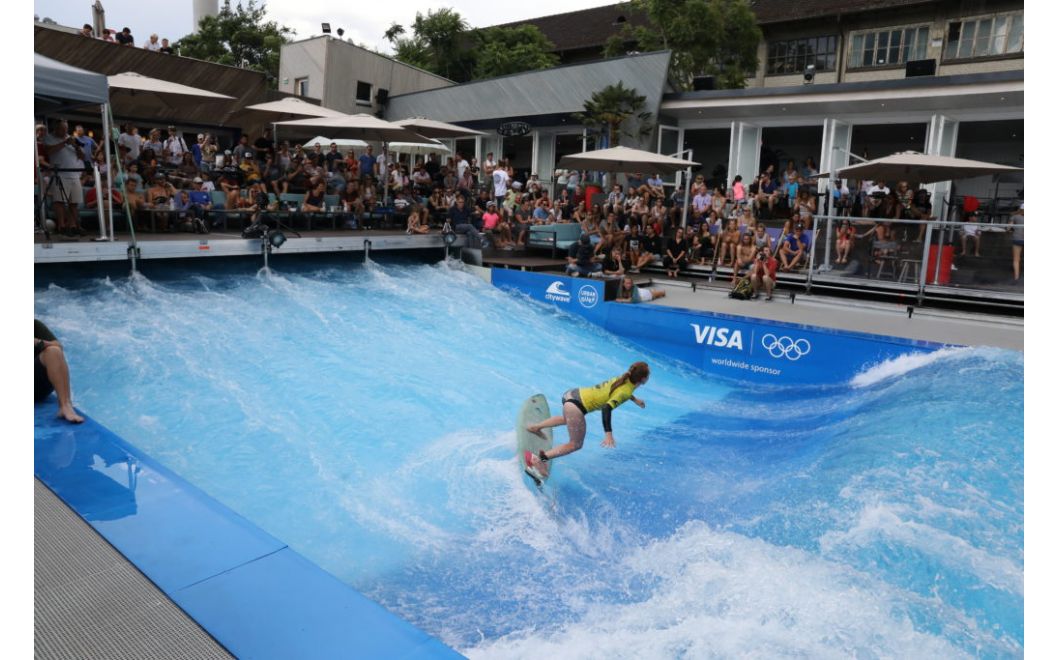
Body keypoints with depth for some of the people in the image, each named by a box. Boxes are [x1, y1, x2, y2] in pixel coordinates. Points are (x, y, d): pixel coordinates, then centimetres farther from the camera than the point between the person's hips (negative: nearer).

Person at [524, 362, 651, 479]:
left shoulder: (623, 379, 8)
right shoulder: (625, 393, -16)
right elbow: (607, 408, -29)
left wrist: (635, 399, 44)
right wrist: (608, 434, -34)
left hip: (574, 393, 9)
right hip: (575, 405, -9)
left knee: (568, 418, 40)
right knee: (576, 444, 6)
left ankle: (536, 426, 46)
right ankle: (538, 459, 0)